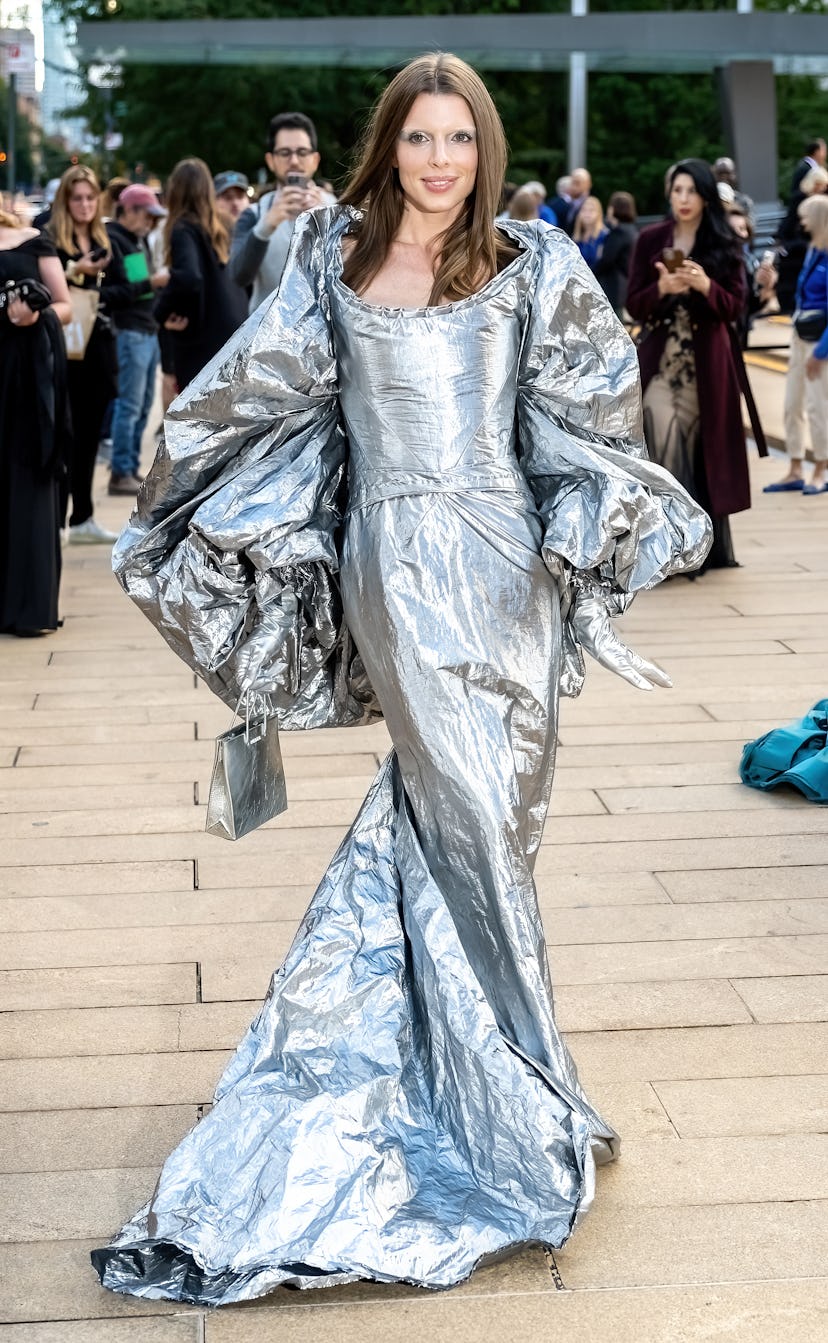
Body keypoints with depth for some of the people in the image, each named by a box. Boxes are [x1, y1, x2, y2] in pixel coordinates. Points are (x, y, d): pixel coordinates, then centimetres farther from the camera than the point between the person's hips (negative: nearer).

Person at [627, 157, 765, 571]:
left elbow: (735, 306, 0)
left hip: (709, 364, 0)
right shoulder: (649, 239, 6)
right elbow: (633, 304, 3)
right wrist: (662, 288, -17)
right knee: (665, 444, -13)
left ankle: (708, 543, 11)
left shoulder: (725, 244, 5)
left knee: (704, 448, 1)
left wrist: (705, 285, -18)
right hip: (660, 360, 0)